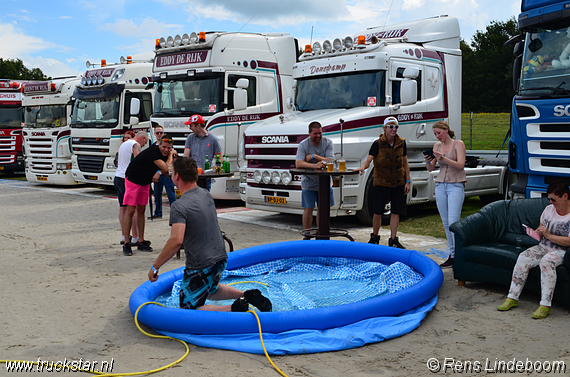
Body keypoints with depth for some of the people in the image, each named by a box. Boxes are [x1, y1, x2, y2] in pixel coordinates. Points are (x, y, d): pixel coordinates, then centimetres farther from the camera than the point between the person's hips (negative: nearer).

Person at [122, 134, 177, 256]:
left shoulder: (165, 154, -2)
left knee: (141, 210, 9)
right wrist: (171, 155, -17)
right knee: (130, 211, -7)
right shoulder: (152, 152, -28)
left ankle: (141, 241, 14)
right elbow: (165, 168, -32)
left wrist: (172, 157, -12)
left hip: (145, 182, 8)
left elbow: (165, 172, 0)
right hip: (133, 180, -8)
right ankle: (126, 244, -4)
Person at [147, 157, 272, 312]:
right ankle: (246, 295, 11)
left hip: (201, 267, -8)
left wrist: (155, 267, -23)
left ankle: (233, 309, -15)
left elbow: (176, 241, -32)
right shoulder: (206, 195, 4)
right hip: (221, 259, 8)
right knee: (209, 290, 35)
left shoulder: (179, 206, -21)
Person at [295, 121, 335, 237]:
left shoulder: (328, 143, -6)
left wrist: (313, 156, -20)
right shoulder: (303, 145, -11)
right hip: (309, 183, -2)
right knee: (308, 209, -1)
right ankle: (306, 235, 9)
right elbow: (298, 164, -24)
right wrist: (314, 165, -38)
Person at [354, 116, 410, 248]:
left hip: (398, 183, 3)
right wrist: (363, 167, -39)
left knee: (396, 212, 5)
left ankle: (393, 240, 14)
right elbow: (369, 159, -16)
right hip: (381, 182, -3)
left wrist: (408, 181, 5)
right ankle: (374, 237, 20)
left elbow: (405, 163, 9)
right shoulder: (378, 144, -7)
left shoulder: (401, 143, 4)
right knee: (378, 211, -1)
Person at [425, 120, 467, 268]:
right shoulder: (437, 146, 13)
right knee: (446, 223, 5)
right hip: (440, 185, 5)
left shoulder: (458, 144, -1)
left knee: (453, 222, -13)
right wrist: (428, 161, -10)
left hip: (455, 186, -5)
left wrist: (443, 158, -24)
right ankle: (452, 255, 11)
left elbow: (460, 165, -13)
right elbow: (430, 169, 12)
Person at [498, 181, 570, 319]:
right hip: (544, 247, 6)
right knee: (523, 257, -20)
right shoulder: (549, 209, 9)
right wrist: (535, 233, -4)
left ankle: (545, 305, -32)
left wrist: (549, 235, -22)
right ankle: (512, 298, -16)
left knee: (546, 261, -36)